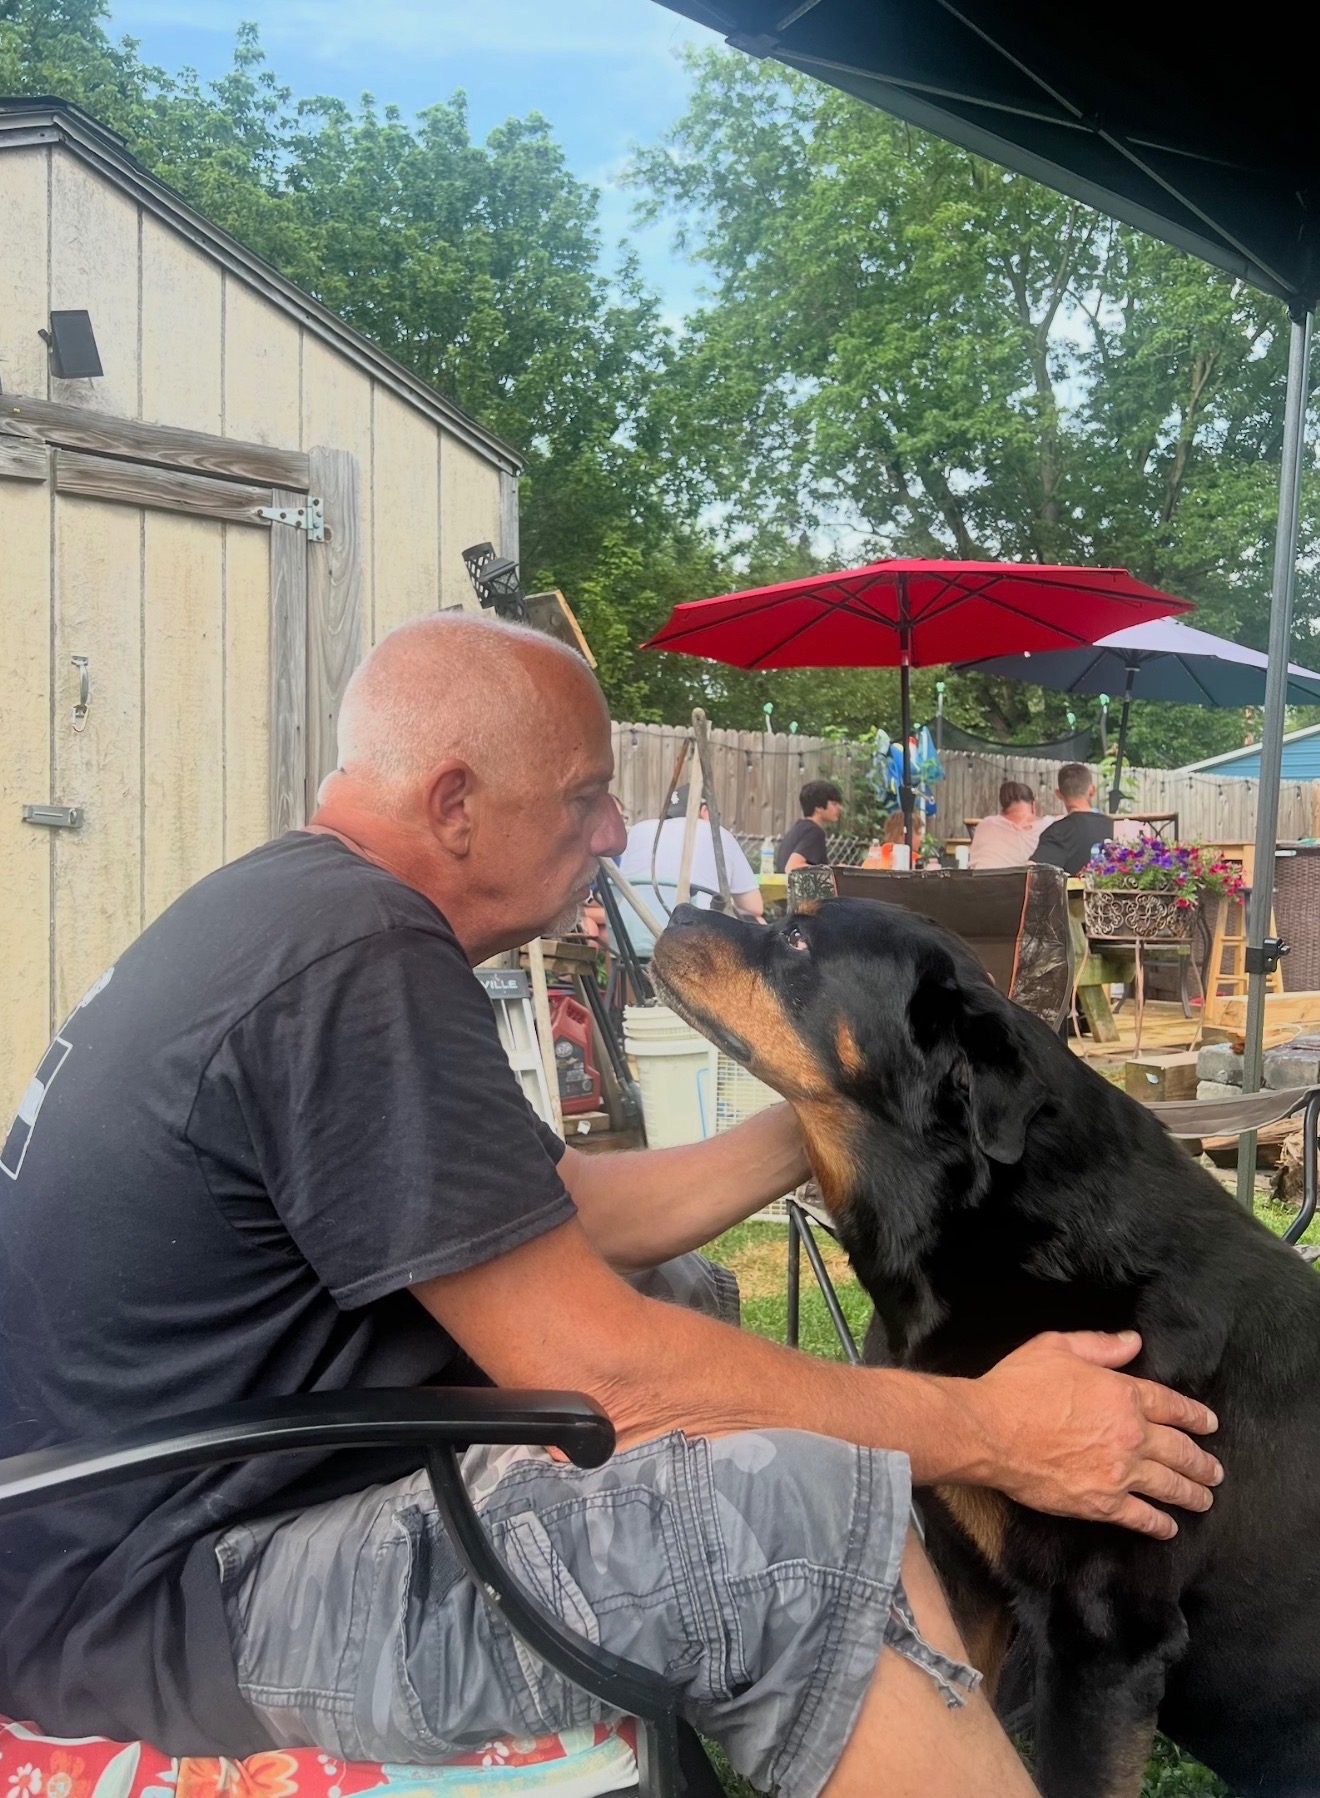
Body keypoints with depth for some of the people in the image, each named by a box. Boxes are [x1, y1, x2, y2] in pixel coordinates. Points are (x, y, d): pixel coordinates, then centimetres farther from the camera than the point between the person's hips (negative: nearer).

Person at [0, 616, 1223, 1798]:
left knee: (687, 1301, 13)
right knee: (812, 1515, -22)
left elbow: (560, 1214, 9)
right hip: (160, 1590, -10)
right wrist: (983, 1430, -14)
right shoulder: (360, 962, -24)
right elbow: (592, 1367, -23)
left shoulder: (298, 910, 6)